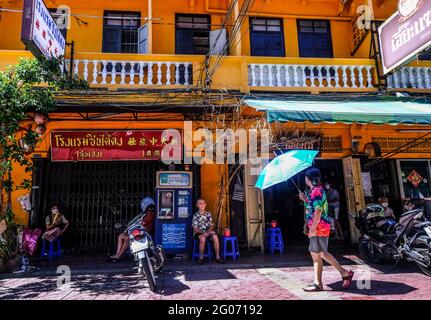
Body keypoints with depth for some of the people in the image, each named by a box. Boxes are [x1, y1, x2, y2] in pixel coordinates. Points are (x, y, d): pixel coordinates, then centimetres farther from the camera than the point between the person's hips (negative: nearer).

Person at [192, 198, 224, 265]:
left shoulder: (208, 214, 8)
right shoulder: (195, 215, -2)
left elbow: (211, 226, 5)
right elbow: (195, 228, -6)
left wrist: (208, 231, -15)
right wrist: (203, 233, -22)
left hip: (208, 231, 3)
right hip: (199, 232, -3)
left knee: (215, 236, -28)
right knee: (202, 238, -37)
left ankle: (217, 256, -20)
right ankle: (201, 257, -20)